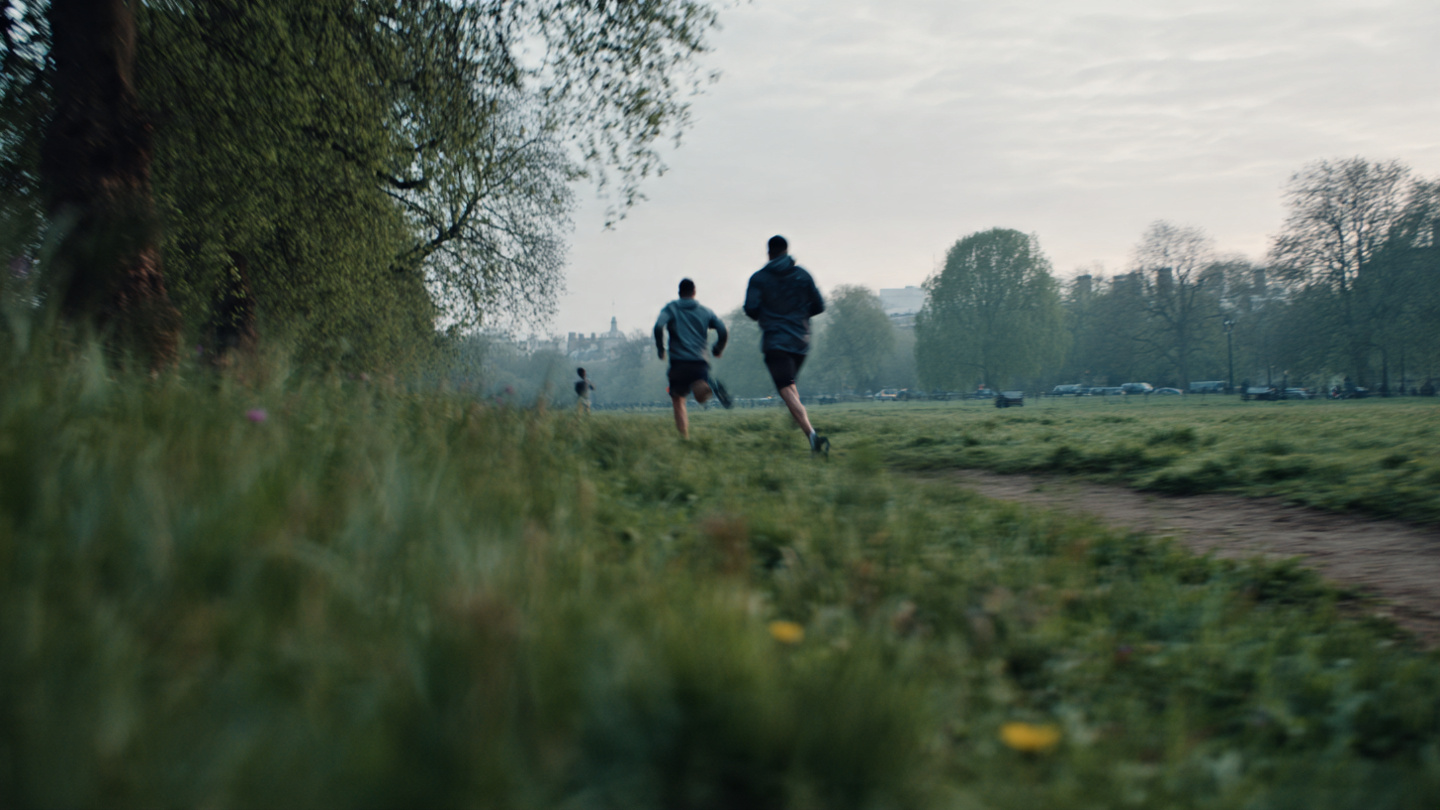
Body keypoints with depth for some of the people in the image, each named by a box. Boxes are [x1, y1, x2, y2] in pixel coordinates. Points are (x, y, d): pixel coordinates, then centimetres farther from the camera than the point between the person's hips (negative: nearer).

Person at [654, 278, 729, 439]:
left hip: (678, 361, -1)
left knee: (678, 401, 11)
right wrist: (717, 350, 20)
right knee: (701, 398, -10)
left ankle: (684, 436, 1)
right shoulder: (705, 311, 15)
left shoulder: (671, 308, 8)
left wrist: (660, 349, 1)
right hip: (700, 362, 1)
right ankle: (710, 387, -40)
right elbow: (723, 332, 3)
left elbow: (659, 326, -11)